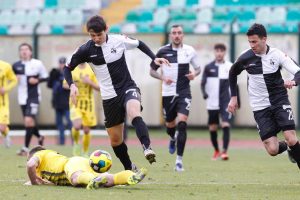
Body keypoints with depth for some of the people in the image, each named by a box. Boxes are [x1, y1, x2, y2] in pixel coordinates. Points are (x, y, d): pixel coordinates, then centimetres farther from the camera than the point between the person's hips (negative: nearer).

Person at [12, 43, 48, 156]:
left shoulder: (37, 64, -4)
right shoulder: (16, 65, 5)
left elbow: (45, 77, 5)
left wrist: (37, 80, -13)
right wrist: (15, 79, -5)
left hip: (34, 96, -4)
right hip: (22, 97, 4)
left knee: (29, 120, -16)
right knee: (30, 122, 13)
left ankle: (25, 148, -12)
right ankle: (39, 137, 43)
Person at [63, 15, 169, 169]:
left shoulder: (119, 40, -7)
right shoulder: (86, 50, -8)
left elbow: (139, 44, 14)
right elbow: (68, 68, 4)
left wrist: (154, 58, 3)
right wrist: (72, 85, -14)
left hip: (128, 87, -2)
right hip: (109, 97, 2)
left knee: (134, 114, -35)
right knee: (115, 138, 7)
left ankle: (147, 148, -48)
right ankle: (129, 169, 26)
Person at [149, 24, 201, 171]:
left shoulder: (190, 51, 1)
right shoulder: (163, 51, -1)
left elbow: (198, 68, 14)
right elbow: (152, 71, 6)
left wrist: (194, 74, -9)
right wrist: (163, 77, -13)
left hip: (184, 93, -1)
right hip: (168, 93, 1)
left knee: (182, 123, -18)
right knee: (170, 124, 13)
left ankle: (179, 159, -13)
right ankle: (173, 139, 52)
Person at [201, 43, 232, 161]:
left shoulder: (230, 67, 3)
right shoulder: (209, 67, 3)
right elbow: (203, 82, 2)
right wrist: (204, 93, -17)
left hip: (225, 102, -2)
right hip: (212, 102, 2)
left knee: (226, 125, -17)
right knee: (212, 128, 8)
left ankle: (225, 151, -18)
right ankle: (216, 151, 26)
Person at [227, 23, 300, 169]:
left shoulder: (277, 54, -9)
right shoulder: (245, 58, -5)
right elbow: (233, 73, 15)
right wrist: (233, 97, 10)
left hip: (280, 101, -1)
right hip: (260, 107, 1)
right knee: (272, 150, -10)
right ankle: (286, 146, 25)